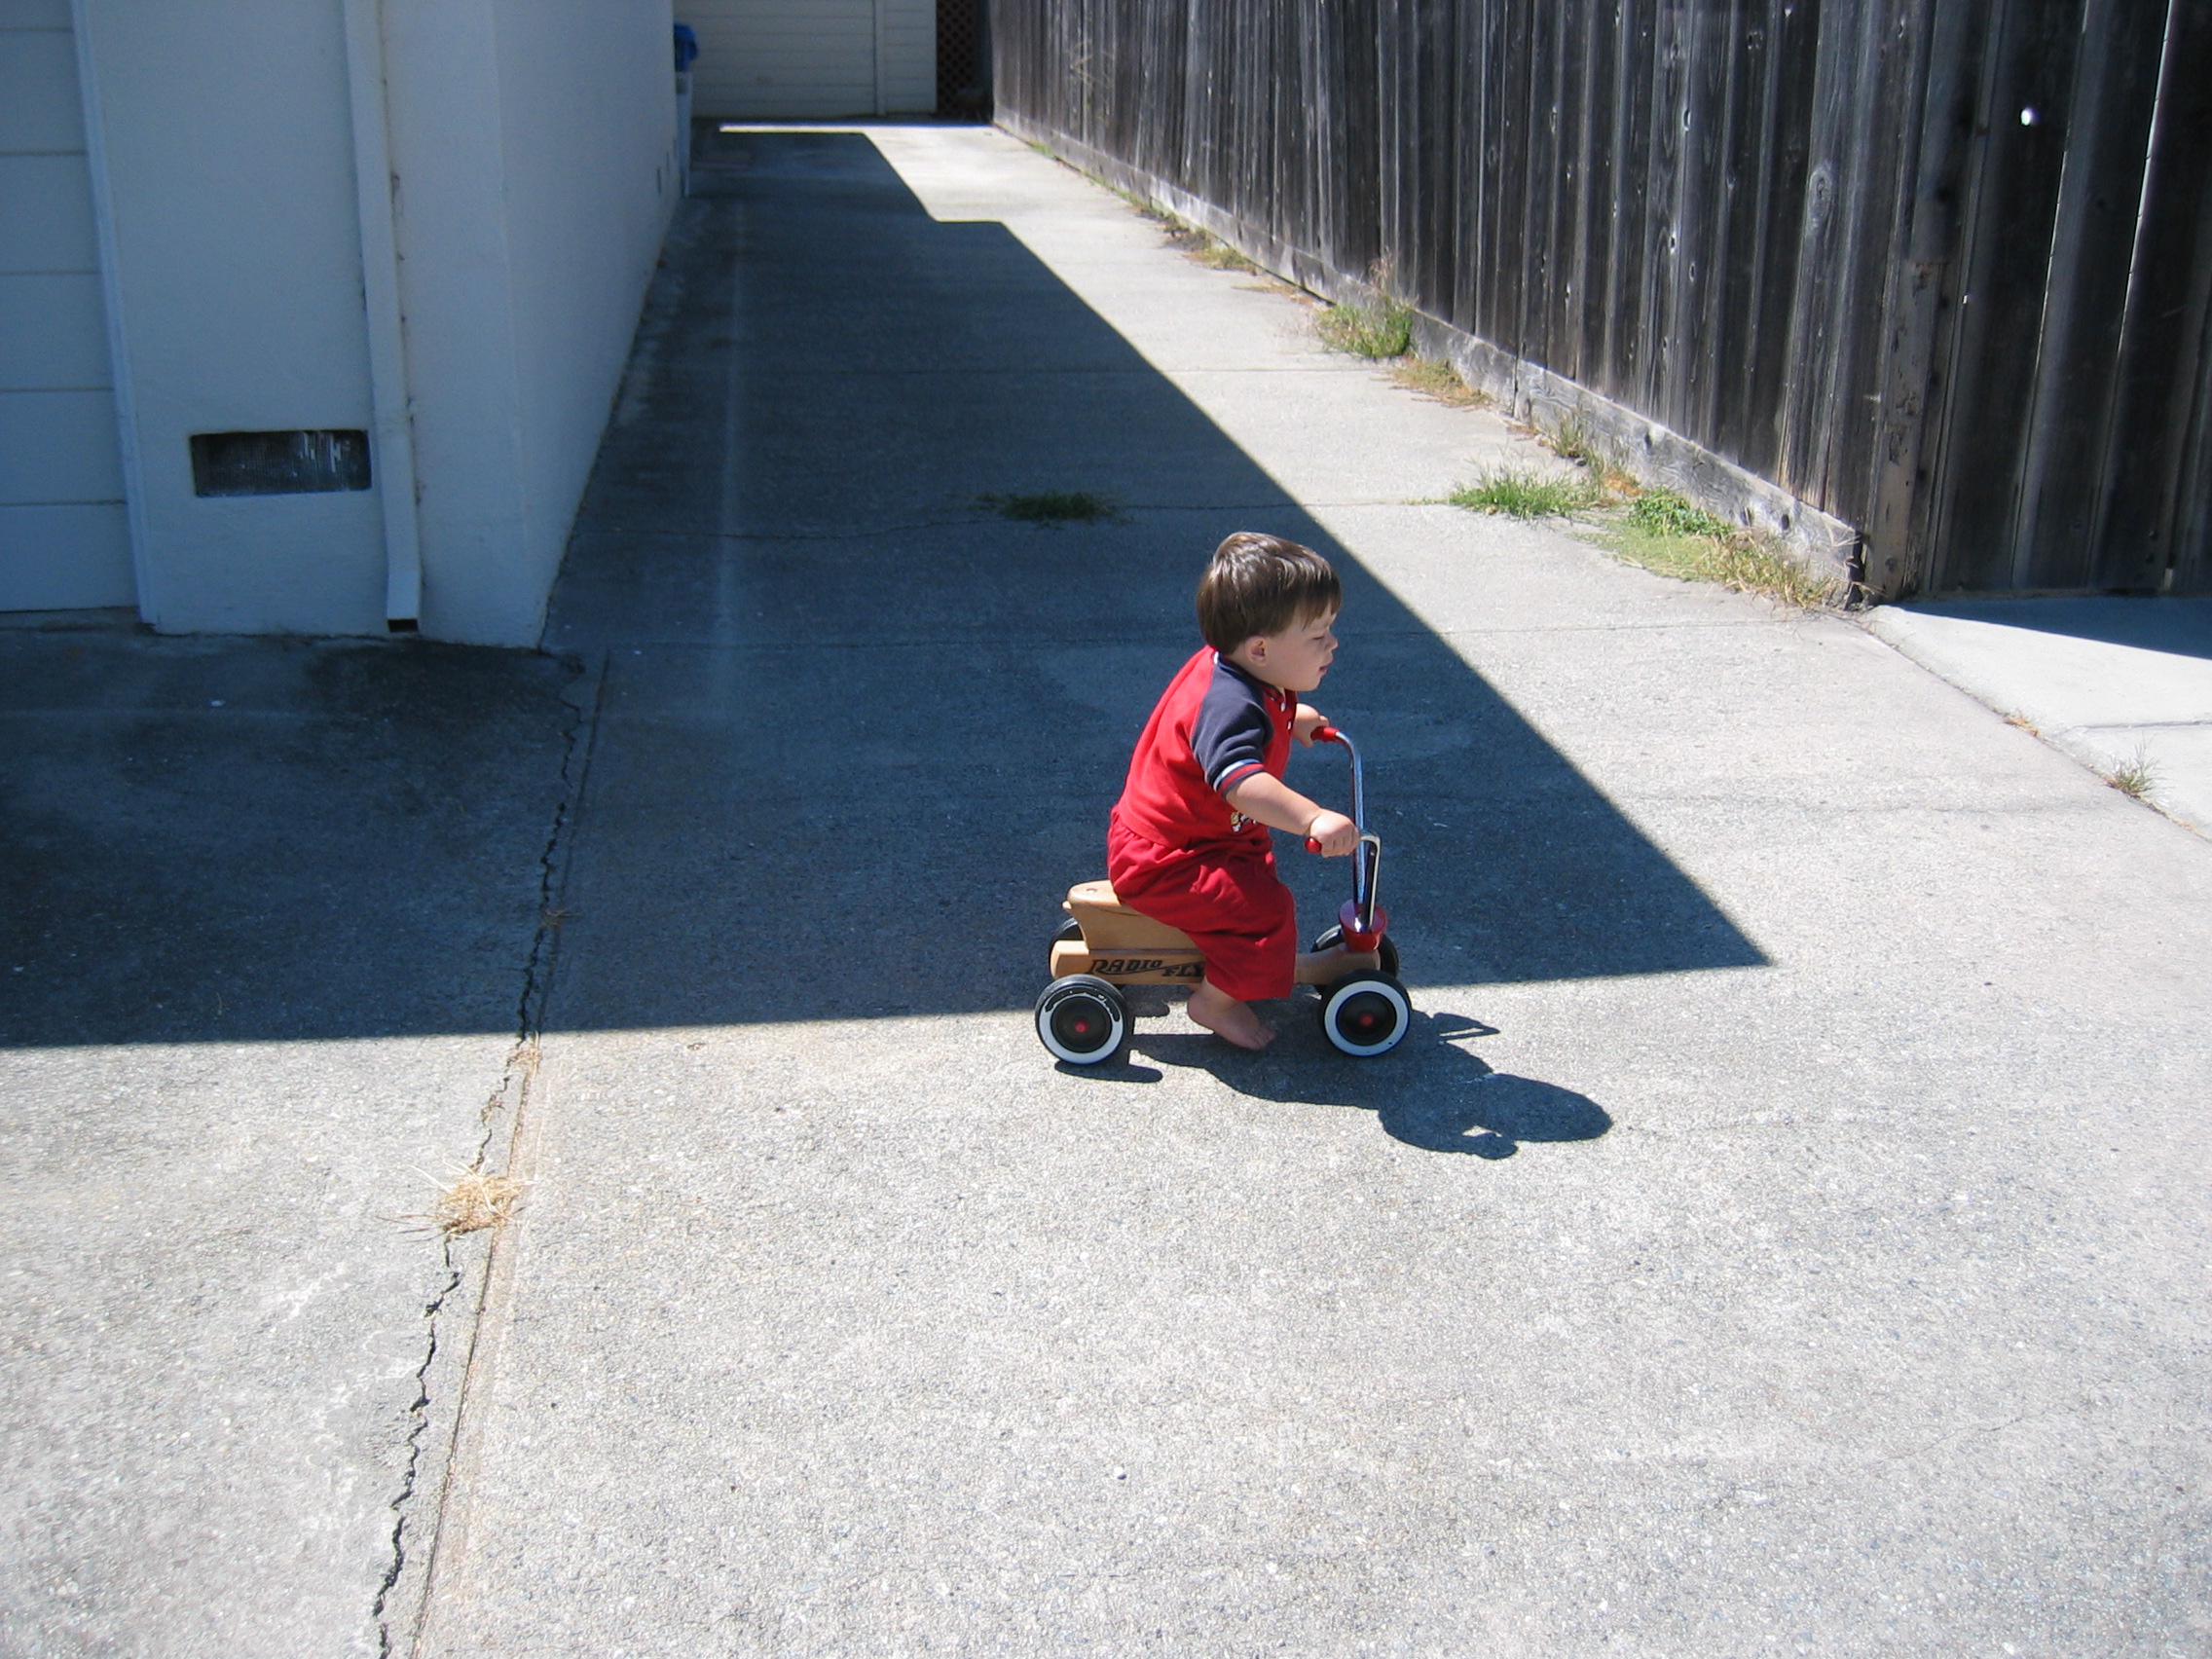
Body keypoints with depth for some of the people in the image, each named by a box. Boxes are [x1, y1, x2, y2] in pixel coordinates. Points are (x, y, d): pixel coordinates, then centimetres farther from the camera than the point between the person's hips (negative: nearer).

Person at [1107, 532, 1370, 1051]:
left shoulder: (1227, 668, -2)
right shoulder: (1228, 707, -34)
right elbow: (1241, 782, -55)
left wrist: (1291, 717, 33)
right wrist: (1313, 819, -66)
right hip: (1159, 863, -11)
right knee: (1265, 907, -22)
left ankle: (1282, 965, 46)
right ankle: (1215, 1000, -2)